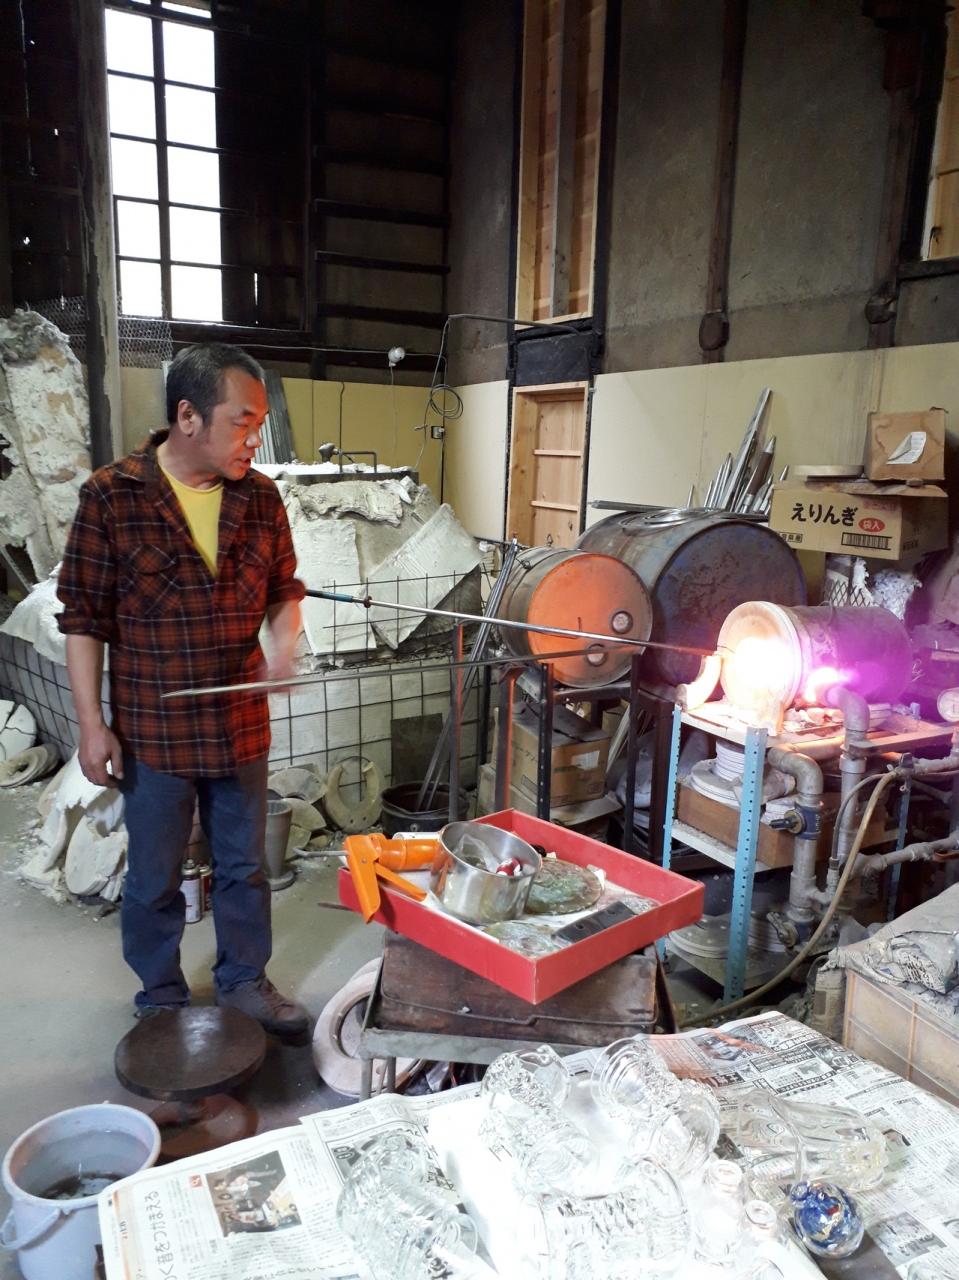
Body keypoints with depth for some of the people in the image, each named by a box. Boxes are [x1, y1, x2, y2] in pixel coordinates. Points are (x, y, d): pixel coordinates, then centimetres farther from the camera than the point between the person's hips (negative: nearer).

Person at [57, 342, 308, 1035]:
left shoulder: (260, 497, -2)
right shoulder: (111, 496, -12)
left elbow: (284, 586, 11)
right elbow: (85, 616, -8)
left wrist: (285, 637, -10)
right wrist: (92, 723, -9)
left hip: (241, 724, 3)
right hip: (152, 730, -3)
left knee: (245, 866, 17)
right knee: (154, 879, 14)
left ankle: (245, 979, 38)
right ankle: (161, 997, 36)